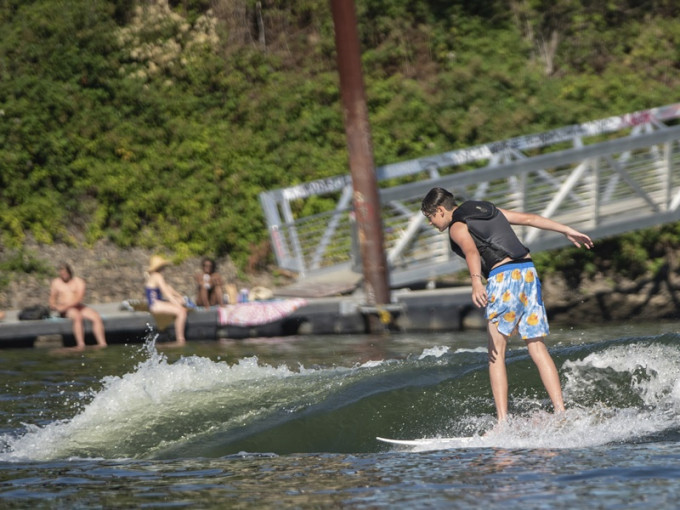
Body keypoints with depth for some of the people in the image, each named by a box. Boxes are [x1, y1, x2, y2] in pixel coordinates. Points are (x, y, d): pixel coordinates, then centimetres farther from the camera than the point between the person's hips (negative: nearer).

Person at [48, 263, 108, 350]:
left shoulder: (78, 281, 5)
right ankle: (81, 344, -48)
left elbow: (79, 298, -10)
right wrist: (56, 306, -14)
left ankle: (102, 343, -30)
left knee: (97, 317, -23)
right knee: (77, 316, -37)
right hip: (65, 311, -2)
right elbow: (52, 301, 10)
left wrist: (66, 306, -23)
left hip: (79, 307, 2)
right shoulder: (56, 282, 10)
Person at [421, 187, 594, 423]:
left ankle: (503, 421, -12)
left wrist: (476, 281, -39)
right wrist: (568, 231, 25)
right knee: (537, 348, 7)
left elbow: (472, 252, -21)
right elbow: (529, 218, 21)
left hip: (503, 277, -7)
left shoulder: (457, 227, 1)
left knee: (496, 353, -3)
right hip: (528, 271, 7)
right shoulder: (486, 209, 23)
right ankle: (561, 412, -2)